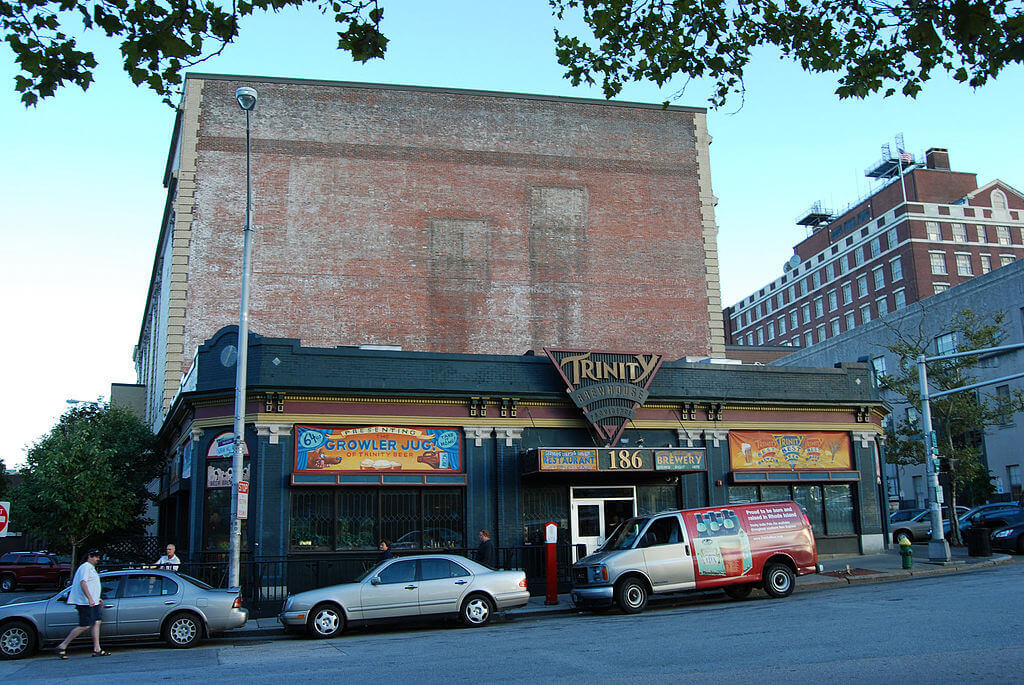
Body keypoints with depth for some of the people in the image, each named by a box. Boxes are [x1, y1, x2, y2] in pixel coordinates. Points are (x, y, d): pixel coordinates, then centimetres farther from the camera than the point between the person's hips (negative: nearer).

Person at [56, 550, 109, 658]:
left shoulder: (91, 568, 22)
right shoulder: (85, 567, -11)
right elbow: (83, 583, -22)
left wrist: (97, 598, 30)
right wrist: (90, 599, -29)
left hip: (92, 602, 10)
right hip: (85, 603, -10)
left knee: (96, 622, 5)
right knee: (85, 626, -10)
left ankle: (97, 649, 5)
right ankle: (62, 646, -2)